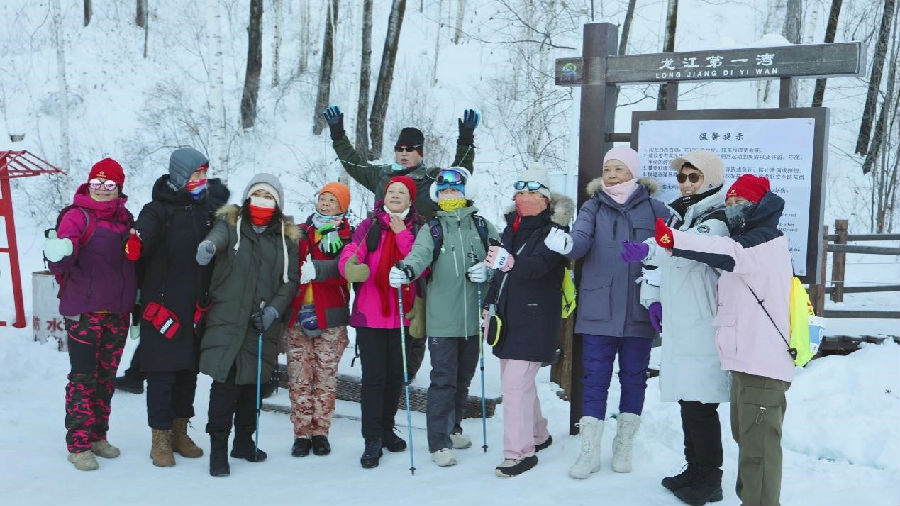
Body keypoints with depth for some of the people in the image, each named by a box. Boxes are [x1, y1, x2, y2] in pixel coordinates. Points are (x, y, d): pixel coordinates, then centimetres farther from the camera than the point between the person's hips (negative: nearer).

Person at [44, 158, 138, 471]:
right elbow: (62, 263, -19)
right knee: (83, 377, -2)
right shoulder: (77, 216, -6)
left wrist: (136, 297, 18)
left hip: (118, 313, 6)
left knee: (107, 376, 14)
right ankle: (78, 445, 8)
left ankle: (98, 436, 27)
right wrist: (59, 253, -42)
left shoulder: (125, 219, 11)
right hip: (84, 312, -6)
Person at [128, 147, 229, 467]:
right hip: (163, 304, -5)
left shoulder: (208, 207, 12)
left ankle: (180, 432, 27)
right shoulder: (160, 209, -5)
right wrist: (138, 239, -50)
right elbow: (147, 227, -26)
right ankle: (161, 438, 12)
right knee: (162, 372, -2)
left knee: (189, 370, 13)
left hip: (196, 306, 6)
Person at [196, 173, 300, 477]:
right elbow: (218, 234, -21)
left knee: (252, 383, 13)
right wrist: (209, 245, -45)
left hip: (263, 325, 3)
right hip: (227, 320, -3)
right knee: (225, 383, -8)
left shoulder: (286, 237, 10)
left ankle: (244, 441, 30)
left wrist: (274, 309, -8)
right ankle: (218, 449, 5)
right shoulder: (230, 223, 4)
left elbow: (291, 279, 7)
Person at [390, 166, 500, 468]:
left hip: (473, 318, 3)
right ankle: (439, 443, 7)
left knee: (463, 378, 16)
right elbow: (420, 254, -16)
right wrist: (407, 270, -38)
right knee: (443, 381, -4)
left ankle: (453, 429, 35)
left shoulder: (482, 227, 9)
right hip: (442, 319, -3)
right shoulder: (431, 229, 3)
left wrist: (489, 270, -17)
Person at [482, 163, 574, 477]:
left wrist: (512, 263, -48)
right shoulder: (511, 229, 13)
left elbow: (538, 265, -29)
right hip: (509, 317, 8)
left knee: (515, 385, -12)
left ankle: (520, 452, -1)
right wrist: (490, 304, 13)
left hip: (535, 319, -8)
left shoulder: (553, 231, -10)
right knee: (519, 382, 17)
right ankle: (538, 435, 36)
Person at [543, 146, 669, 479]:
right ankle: (589, 452, 14)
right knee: (595, 379, 3)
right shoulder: (593, 207, 4)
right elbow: (581, 240, -12)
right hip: (599, 309, 0)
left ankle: (623, 447, 28)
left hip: (639, 310, 1)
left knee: (634, 377, 11)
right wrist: (566, 245, -35)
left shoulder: (654, 209, 3)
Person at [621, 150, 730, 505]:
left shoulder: (716, 221, -9)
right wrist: (652, 299, 10)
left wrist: (647, 249, -49)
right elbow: (660, 257, 25)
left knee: (699, 406, -5)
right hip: (677, 327, 8)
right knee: (687, 401, 15)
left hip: (703, 327, -8)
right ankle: (694, 470, 28)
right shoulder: (677, 216, 17)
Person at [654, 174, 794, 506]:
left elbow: (728, 253, -27)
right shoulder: (747, 243, 23)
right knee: (746, 438, 18)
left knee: (758, 444, -11)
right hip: (746, 361, 10)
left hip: (762, 365, -10)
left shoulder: (767, 243, -8)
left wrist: (672, 240, -38)